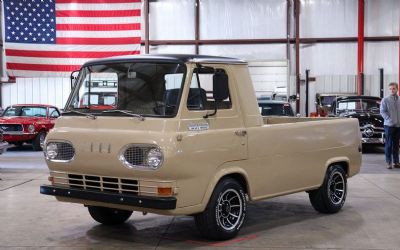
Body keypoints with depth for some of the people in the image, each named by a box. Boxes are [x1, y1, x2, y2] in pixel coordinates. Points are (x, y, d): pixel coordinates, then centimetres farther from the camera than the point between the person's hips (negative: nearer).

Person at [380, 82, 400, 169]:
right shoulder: (385, 100, -3)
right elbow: (382, 112, -5)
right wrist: (389, 120, -14)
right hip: (389, 125, -4)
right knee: (389, 145, -1)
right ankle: (389, 162, 3)